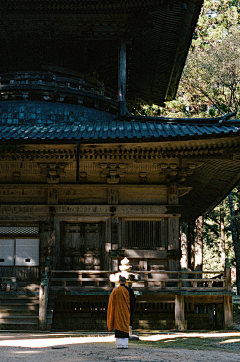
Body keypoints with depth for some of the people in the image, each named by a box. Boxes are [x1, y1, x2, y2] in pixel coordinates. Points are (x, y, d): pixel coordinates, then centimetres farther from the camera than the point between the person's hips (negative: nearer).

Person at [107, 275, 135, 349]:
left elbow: (111, 303, 1)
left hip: (117, 312, -1)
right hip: (126, 312, 1)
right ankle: (125, 344, 3)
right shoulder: (129, 290, -2)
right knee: (125, 327, 6)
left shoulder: (115, 290, -4)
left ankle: (120, 344, -3)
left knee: (119, 327, 2)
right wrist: (130, 312, 9)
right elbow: (133, 302, 0)